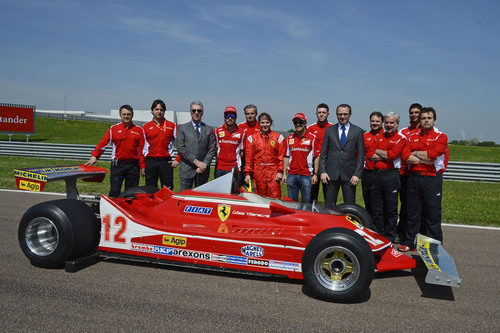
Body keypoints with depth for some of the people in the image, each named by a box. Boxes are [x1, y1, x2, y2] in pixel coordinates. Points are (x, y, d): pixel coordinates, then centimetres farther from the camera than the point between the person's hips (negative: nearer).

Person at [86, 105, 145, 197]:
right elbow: (102, 143, 1)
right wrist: (94, 156, -13)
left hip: (133, 165, 1)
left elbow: (142, 149, 8)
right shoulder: (113, 129, 8)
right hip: (117, 165, -1)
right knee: (115, 191, -6)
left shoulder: (139, 130, 9)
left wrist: (142, 167, 3)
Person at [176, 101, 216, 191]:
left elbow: (212, 149, 5)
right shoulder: (182, 128, 7)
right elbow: (180, 148, -3)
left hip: (203, 170, 2)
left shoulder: (209, 130, 12)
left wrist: (204, 164, -10)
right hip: (186, 169, -1)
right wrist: (196, 161, -11)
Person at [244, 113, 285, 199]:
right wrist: (248, 173, 0)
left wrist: (280, 171, -4)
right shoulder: (252, 138, 8)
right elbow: (249, 157, 7)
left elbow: (281, 156, 5)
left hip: (273, 172, -1)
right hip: (258, 172, 1)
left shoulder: (278, 137, 8)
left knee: (275, 198, -6)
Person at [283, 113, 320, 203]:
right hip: (291, 175, 3)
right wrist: (284, 174, 7)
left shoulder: (312, 138, 1)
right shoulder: (289, 138, 10)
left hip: (306, 175, -3)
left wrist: (315, 174, -5)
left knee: (306, 202, 1)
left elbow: (316, 157, 0)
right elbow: (286, 157, 12)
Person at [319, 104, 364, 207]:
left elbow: (361, 155, 3)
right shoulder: (329, 130, 9)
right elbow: (323, 153, 8)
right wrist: (322, 171, -2)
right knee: (329, 206, 3)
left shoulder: (358, 131, 6)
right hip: (331, 174, 1)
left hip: (349, 175, -1)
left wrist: (357, 174, -6)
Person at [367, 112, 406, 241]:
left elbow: (392, 154, -16)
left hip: (391, 175, -4)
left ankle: (389, 238, 15)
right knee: (375, 208, 9)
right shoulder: (379, 136, 13)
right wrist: (387, 155, -8)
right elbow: (370, 155, 2)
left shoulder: (401, 138, 0)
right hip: (375, 174, 5)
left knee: (391, 209, 3)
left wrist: (378, 151, -2)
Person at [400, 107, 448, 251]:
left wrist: (415, 154, -2)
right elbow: (405, 156, -1)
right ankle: (409, 242, 18)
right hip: (414, 178, 4)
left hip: (432, 179, -3)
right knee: (412, 212, 9)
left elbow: (432, 154, -15)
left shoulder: (441, 137, 2)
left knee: (433, 214, 0)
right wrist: (424, 160, -11)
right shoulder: (412, 137, 14)